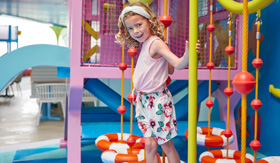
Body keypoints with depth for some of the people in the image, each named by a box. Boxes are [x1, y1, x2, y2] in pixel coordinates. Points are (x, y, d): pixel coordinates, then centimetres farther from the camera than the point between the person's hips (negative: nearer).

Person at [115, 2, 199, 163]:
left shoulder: (156, 42, -16)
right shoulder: (145, 44, 8)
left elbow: (177, 64, -29)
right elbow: (170, 70, 8)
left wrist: (187, 55, -48)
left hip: (157, 100, -8)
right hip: (144, 100, 8)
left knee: (166, 145, 4)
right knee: (150, 144, 10)